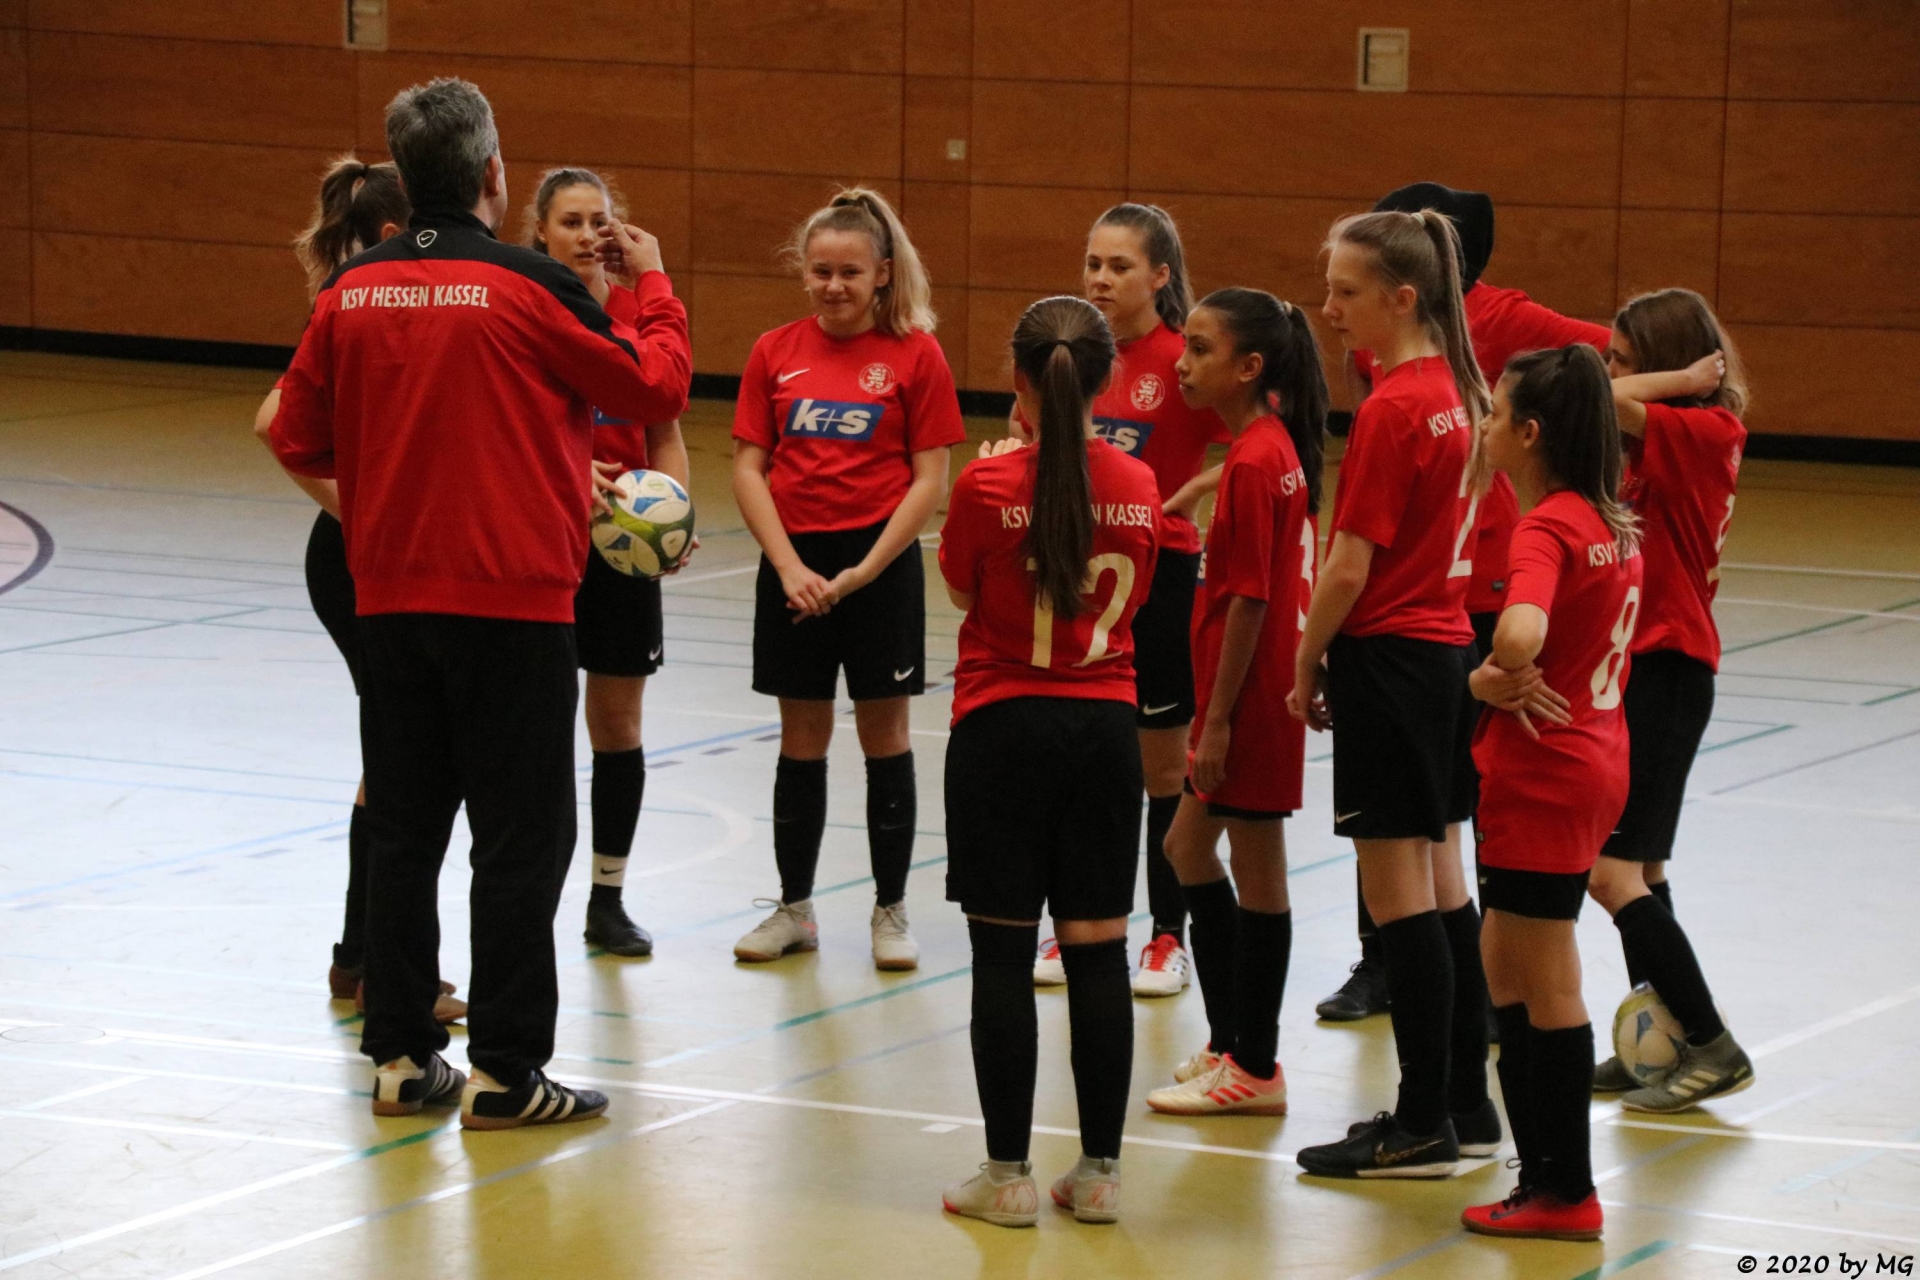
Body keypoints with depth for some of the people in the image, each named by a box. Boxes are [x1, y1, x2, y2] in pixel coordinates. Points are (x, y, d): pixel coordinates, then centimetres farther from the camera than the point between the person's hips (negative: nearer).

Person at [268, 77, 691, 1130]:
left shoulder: (351, 292, 0)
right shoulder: (529, 288, -13)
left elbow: (298, 442, 8)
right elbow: (656, 388, -2)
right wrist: (652, 284, 14)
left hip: (389, 597, 5)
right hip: (513, 603, -4)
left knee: (402, 833, 12)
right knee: (518, 842, 2)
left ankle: (400, 1055, 16)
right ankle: (504, 1071, 3)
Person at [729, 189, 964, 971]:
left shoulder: (915, 355, -4)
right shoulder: (776, 353, 3)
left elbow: (928, 482, -6)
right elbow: (748, 468, 2)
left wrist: (863, 571, -13)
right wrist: (789, 565, -10)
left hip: (879, 562, -2)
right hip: (793, 562, 2)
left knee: (884, 735, 4)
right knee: (801, 739, 10)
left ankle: (891, 911, 14)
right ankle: (794, 908, 19)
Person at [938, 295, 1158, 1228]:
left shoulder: (988, 485, -14)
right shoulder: (1137, 487, -3)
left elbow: (960, 590, 3)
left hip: (1003, 726, -3)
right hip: (1104, 728, 3)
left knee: (1003, 953, 2)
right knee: (1098, 952, 8)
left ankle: (1009, 1173, 4)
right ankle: (1099, 1171, 12)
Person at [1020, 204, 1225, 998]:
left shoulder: (1183, 362, -12)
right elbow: (1027, 439, 15)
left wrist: (1190, 492, -23)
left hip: (1157, 573, -4)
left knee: (1163, 764, 6)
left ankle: (1169, 936, 16)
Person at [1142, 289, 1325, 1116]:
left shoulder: (1252, 464, -19)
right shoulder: (1274, 448, 10)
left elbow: (1250, 600, -20)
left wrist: (1219, 719, -18)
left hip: (1250, 691, -10)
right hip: (1260, 684, 10)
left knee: (1257, 875, -1)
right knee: (1189, 847, 17)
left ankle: (1253, 1070, 7)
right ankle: (1230, 1042, 24)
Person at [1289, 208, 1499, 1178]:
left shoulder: (1390, 409, -18)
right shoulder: (1456, 392, 8)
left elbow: (1349, 566, -18)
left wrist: (1306, 664, -4)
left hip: (1389, 656, -9)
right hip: (1449, 647, 9)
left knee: (1401, 897, -3)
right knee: (1442, 889, 14)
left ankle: (1423, 1126, 1)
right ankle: (1467, 1106, 19)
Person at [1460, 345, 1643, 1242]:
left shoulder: (1546, 529, -20)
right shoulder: (1614, 524, 8)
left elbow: (1519, 636, -38)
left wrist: (1490, 680, -18)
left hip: (1542, 774, -9)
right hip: (1595, 757, 9)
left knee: (1546, 984, 0)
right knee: (1506, 967, 18)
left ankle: (1566, 1192, 8)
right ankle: (1541, 1165, 24)